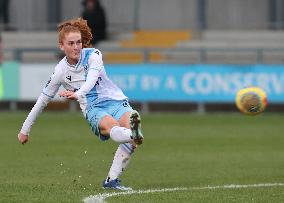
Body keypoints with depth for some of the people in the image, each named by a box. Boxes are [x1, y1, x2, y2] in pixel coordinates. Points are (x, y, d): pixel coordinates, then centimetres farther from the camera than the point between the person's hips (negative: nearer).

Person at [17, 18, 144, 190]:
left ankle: (112, 179, -34)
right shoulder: (60, 71, 1)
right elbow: (43, 100, 12)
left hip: (116, 100, 1)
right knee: (112, 126, -35)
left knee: (129, 123, -30)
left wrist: (78, 93, -44)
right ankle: (134, 135, -72)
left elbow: (92, 78, -23)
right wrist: (25, 130, 17)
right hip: (93, 110, -1)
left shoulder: (93, 55, -3)